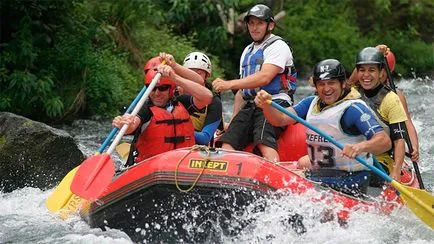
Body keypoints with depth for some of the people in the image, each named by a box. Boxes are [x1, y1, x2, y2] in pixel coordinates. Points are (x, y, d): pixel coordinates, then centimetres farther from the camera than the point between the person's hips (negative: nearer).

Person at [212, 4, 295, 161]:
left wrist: (229, 84, -22)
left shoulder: (278, 46, -1)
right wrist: (234, 120, 17)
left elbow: (264, 77, -18)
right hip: (249, 107, 8)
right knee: (227, 144, -13)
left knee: (264, 143, -33)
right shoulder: (247, 51, 26)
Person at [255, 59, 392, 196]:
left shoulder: (354, 108, -12)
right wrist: (266, 104, -20)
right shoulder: (311, 103, 11)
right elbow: (281, 119, 0)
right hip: (316, 175, 8)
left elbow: (385, 141, -21)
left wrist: (360, 147, -41)